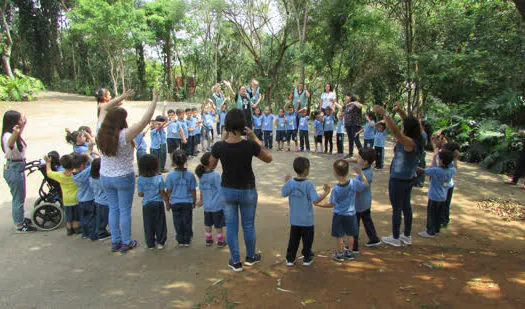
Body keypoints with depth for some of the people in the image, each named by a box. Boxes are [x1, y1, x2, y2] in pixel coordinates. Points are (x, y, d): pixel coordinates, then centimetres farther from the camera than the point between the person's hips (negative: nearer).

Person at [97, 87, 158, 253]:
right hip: (124, 178, -5)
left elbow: (103, 109, 8)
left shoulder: (101, 133, -8)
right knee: (125, 210, 8)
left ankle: (115, 242, 26)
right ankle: (126, 243, 19)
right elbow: (145, 120, -27)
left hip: (105, 177, 6)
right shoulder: (124, 135, -24)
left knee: (113, 209, 17)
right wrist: (154, 100, -21)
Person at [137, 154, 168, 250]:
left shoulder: (140, 180, -10)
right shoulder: (159, 178, -15)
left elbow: (140, 194, -4)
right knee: (160, 223, 13)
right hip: (158, 204, -1)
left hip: (146, 205, 1)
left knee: (148, 225, 13)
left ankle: (150, 244, 20)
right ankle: (160, 242, 19)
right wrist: (167, 199, 4)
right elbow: (162, 193, -11)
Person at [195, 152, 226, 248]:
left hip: (207, 205, 5)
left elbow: (201, 190, 8)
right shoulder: (215, 175, -20)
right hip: (217, 205, -5)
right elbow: (220, 190, -17)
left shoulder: (201, 175, -2)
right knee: (218, 225, 9)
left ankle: (208, 240, 30)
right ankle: (220, 242, 20)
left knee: (207, 224, 18)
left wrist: (201, 200, 23)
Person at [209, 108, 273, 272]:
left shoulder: (219, 146, -18)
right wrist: (255, 139, -3)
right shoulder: (250, 145, -21)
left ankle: (236, 262, 24)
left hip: (227, 191, 1)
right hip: (247, 191, -1)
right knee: (248, 225, 18)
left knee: (231, 226, 14)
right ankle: (250, 257, 37)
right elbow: (268, 158, -3)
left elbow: (211, 165, 2)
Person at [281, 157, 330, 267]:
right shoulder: (308, 184, -20)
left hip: (294, 220, 4)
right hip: (307, 220, -3)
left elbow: (283, 194, 6)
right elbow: (316, 200, -23)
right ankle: (307, 259, 26)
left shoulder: (290, 183, -8)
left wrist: (286, 182, 19)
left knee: (293, 240, 15)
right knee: (307, 240, 14)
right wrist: (326, 192, -11)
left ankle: (290, 259, 20)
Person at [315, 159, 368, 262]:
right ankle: (349, 253, 30)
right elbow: (366, 185, 1)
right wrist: (361, 173, 8)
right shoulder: (354, 182, -16)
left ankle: (340, 254, 23)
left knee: (339, 236, 12)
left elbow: (332, 204, -12)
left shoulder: (335, 189, -22)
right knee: (350, 235, 18)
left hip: (339, 215, -3)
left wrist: (320, 205, -1)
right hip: (351, 214, 3)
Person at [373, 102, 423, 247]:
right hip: (409, 178, 9)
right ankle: (407, 236, 34)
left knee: (396, 209, 5)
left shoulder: (409, 142, -25)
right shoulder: (416, 141, -1)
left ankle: (395, 238, 18)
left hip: (398, 180, -9)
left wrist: (384, 113, -36)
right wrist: (400, 111, 11)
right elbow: (410, 123, 15)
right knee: (406, 206, 20)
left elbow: (394, 130, -38)